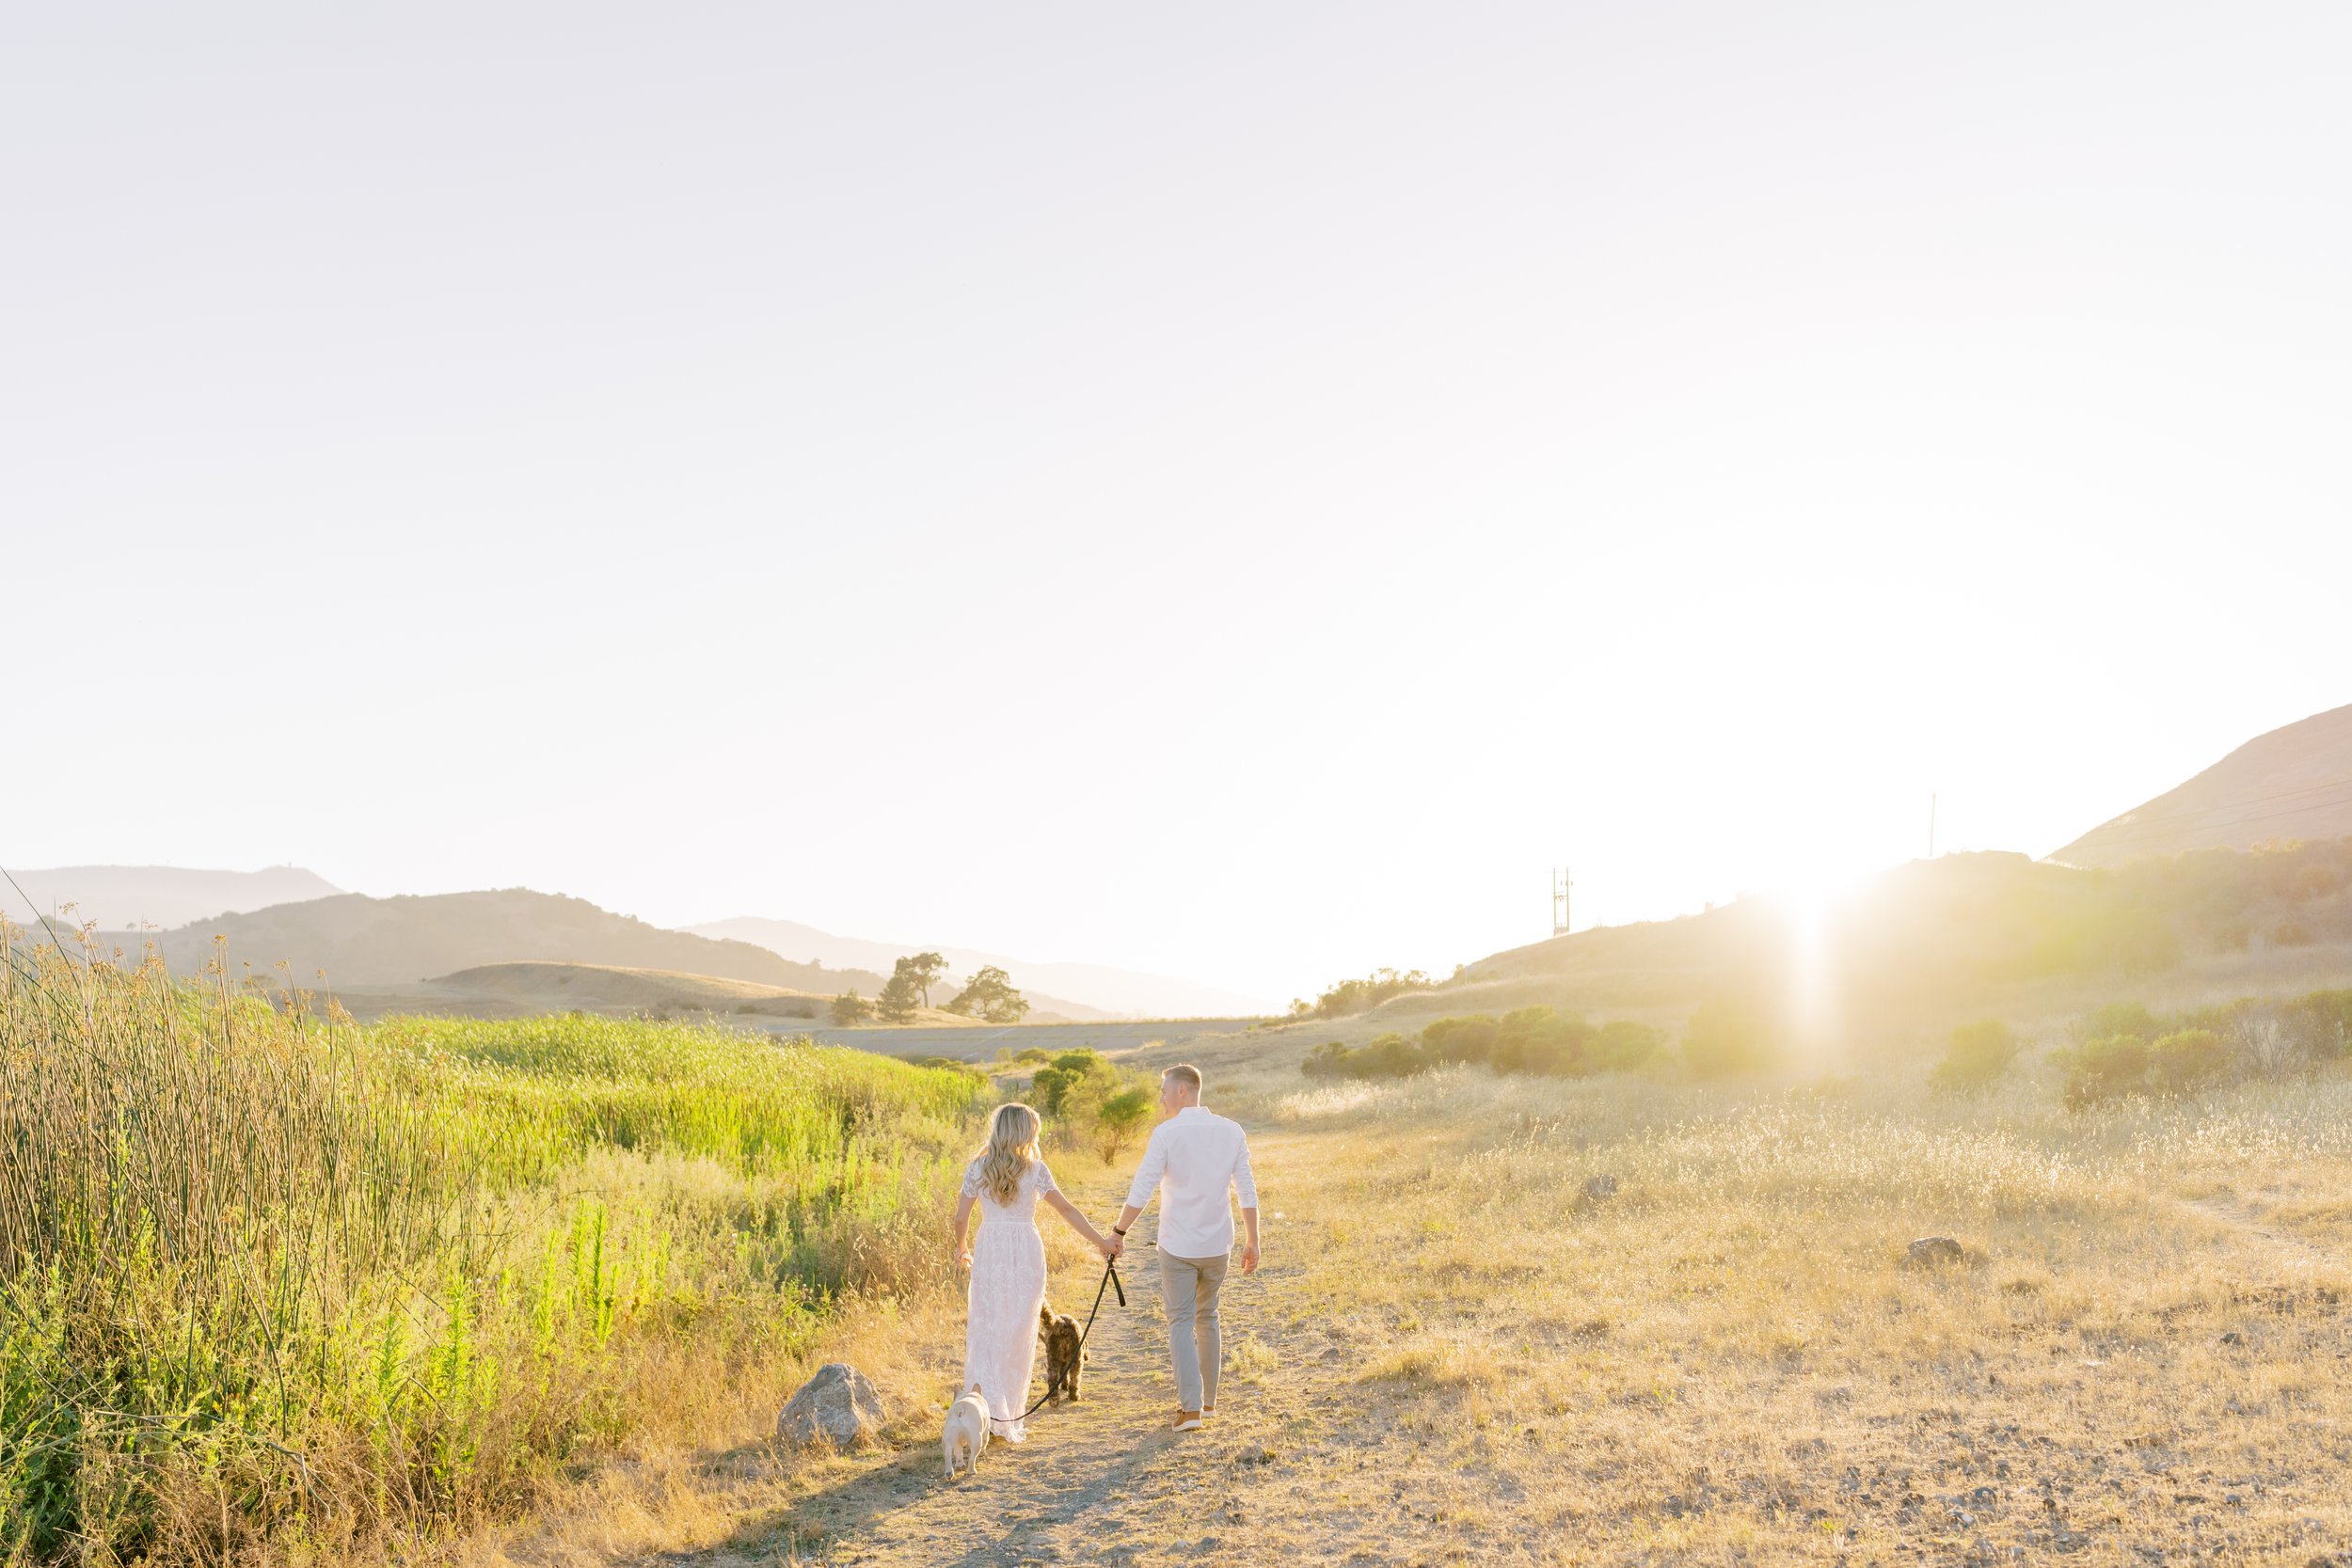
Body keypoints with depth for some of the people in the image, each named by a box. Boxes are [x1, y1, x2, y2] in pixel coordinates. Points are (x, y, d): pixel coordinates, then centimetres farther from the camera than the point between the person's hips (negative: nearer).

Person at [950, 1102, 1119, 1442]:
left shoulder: (977, 1168, 0)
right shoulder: (1035, 1169, -5)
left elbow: (961, 1218, 1)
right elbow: (1066, 1209, -8)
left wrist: (962, 1248, 20)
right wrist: (1101, 1241, -4)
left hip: (989, 1252, 1)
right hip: (1027, 1253, -1)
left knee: (985, 1331, 7)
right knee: (1020, 1334, 9)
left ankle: (985, 1409, -7)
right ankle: (1009, 1417, 14)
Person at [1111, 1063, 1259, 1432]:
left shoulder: (1166, 1134, -12)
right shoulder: (1231, 1131, 0)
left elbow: (1142, 1190, -13)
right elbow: (1247, 1192, 2)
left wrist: (1118, 1231, -3)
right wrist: (1252, 1242, 8)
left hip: (1177, 1246, -4)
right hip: (1218, 1245, 4)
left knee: (1181, 1323, 4)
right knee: (1207, 1317, 19)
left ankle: (1191, 1408, -5)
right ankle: (1208, 1398, 27)